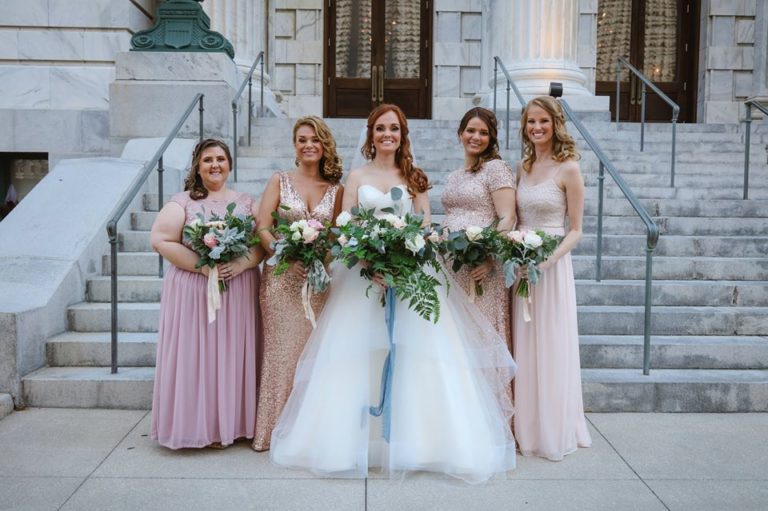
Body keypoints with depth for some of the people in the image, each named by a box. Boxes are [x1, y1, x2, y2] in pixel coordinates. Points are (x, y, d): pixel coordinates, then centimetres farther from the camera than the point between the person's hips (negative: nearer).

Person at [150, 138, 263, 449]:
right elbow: (161, 241, -8)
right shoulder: (182, 202, 0)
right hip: (193, 292, -2)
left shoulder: (247, 202, 9)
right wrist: (202, 265, -16)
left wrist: (242, 263, -15)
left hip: (238, 292, 3)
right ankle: (200, 425, 12)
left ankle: (232, 423, 18)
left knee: (233, 356, 7)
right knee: (196, 356, 0)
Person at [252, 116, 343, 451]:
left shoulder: (336, 189, 9)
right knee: (282, 350, 0)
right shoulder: (279, 181, 5)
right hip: (282, 278, -1)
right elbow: (262, 228, -4)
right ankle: (276, 429, 13)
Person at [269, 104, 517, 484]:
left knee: (414, 356, -5)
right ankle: (358, 441, 6)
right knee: (359, 356, -3)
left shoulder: (413, 177, 13)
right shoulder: (357, 177, 11)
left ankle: (414, 440, 4)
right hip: (363, 274, 0)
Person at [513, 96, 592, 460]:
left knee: (550, 348, 3)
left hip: (552, 266, -5)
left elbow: (575, 230, -8)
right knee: (523, 347, 11)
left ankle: (553, 431, 19)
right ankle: (526, 428, 25)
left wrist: (550, 257, -22)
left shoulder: (568, 168, -7)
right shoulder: (522, 167, 10)